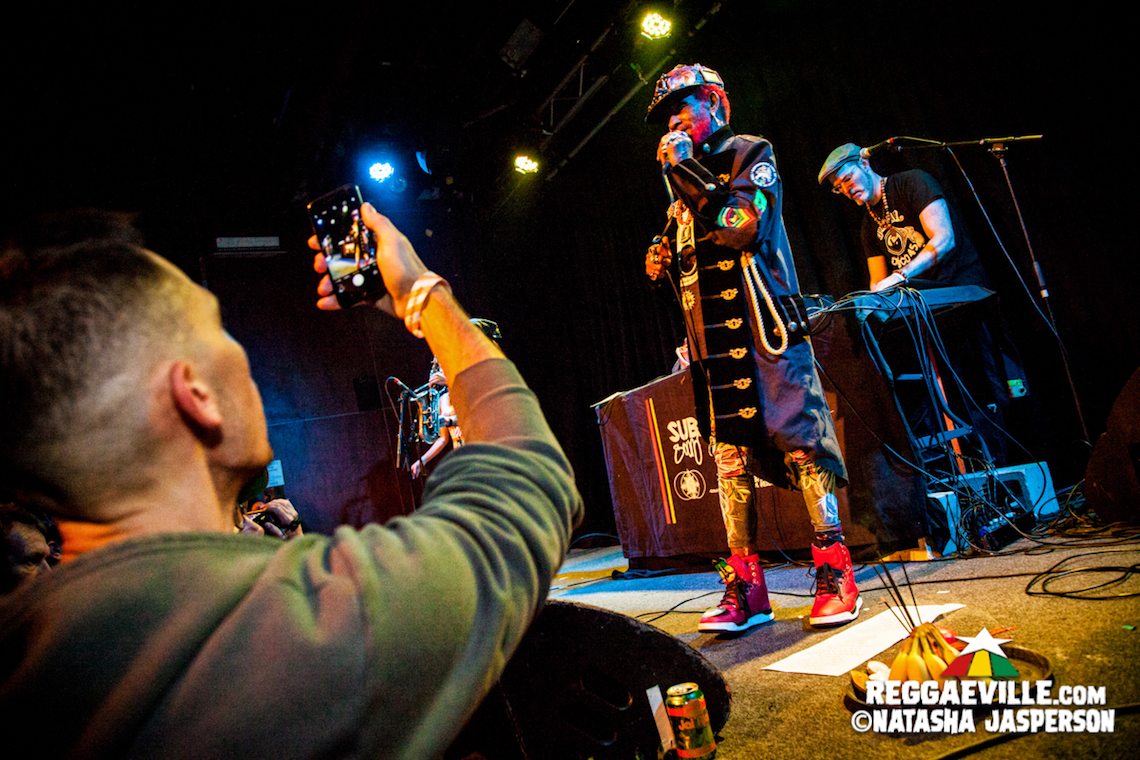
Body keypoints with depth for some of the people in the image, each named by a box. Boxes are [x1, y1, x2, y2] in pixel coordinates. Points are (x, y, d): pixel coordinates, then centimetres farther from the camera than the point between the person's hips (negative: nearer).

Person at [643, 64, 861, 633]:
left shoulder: (750, 154, 5)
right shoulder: (683, 182, 23)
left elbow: (745, 226, -14)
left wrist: (688, 171, -9)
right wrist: (661, 255, 8)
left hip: (761, 324, -6)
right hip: (711, 338, 6)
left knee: (798, 442, -7)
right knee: (729, 455, 2)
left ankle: (836, 573, 4)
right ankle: (745, 588, 7)